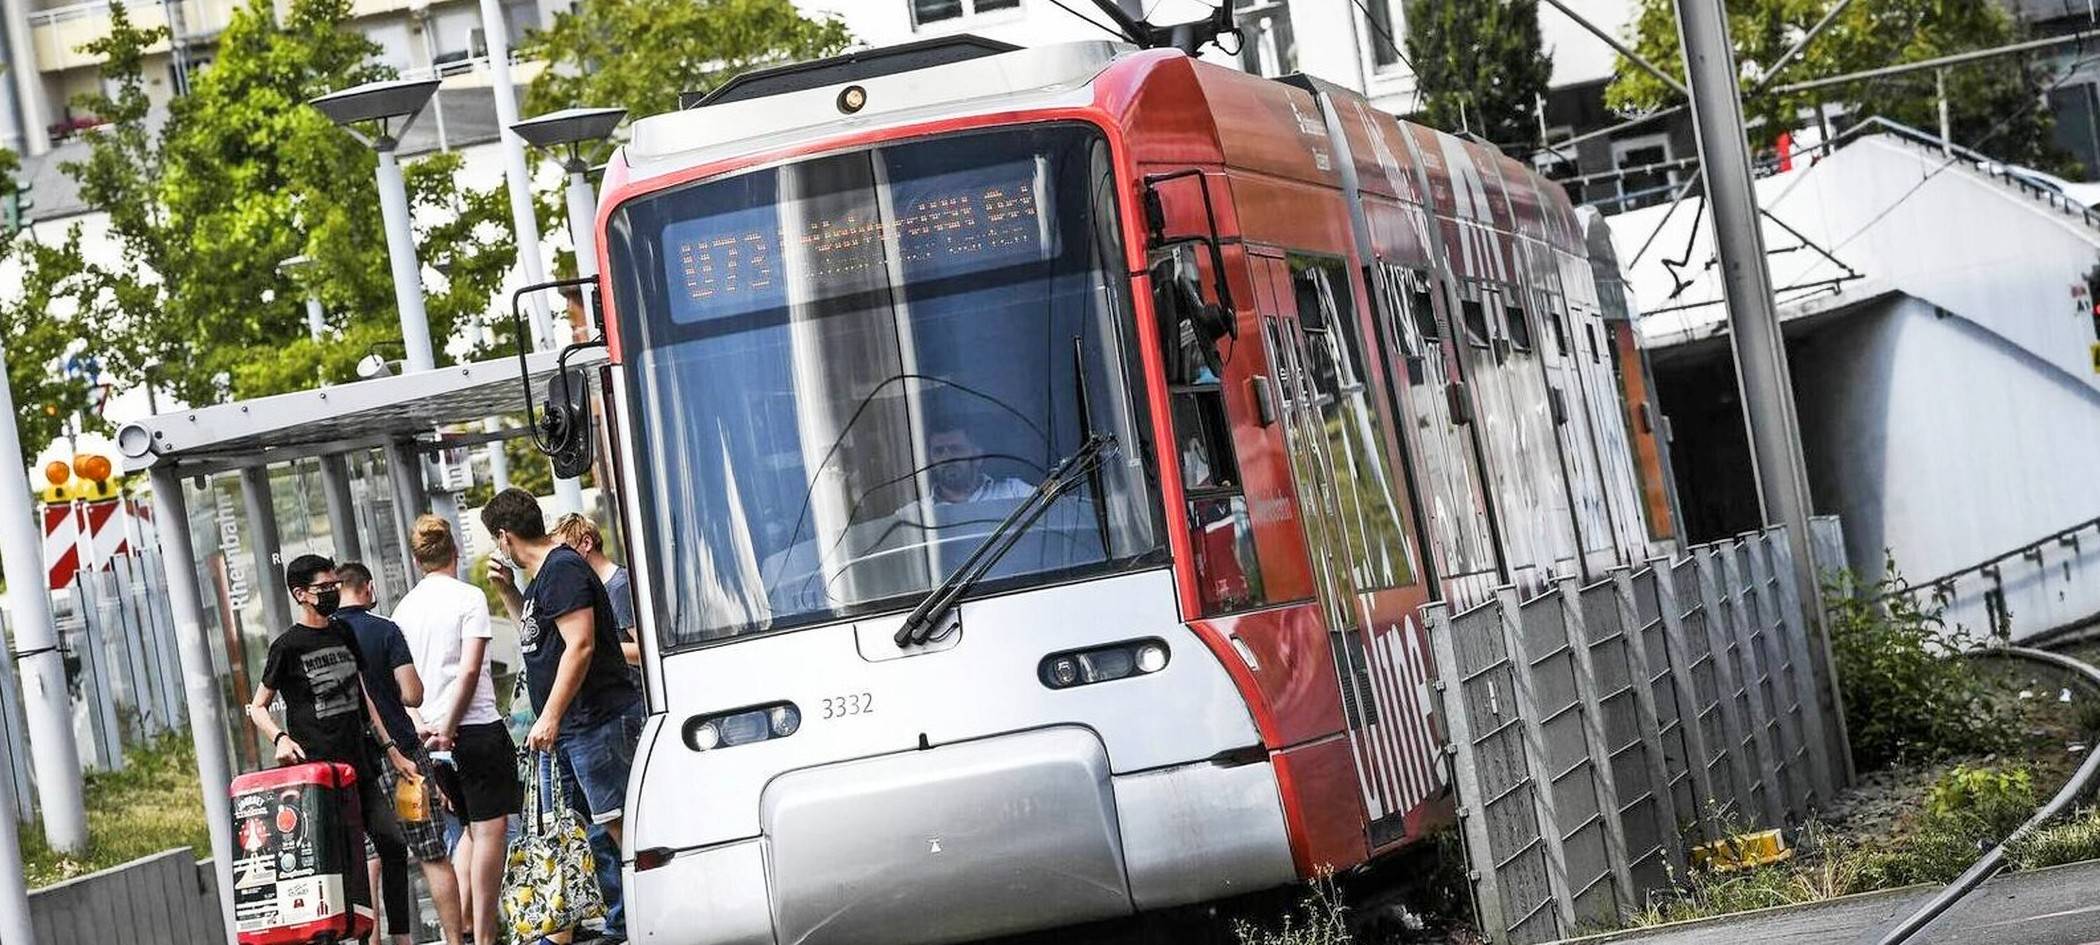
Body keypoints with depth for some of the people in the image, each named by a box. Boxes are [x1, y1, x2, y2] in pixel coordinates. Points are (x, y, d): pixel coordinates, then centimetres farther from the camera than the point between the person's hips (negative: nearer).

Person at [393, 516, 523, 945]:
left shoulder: (405, 608, 10)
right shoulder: (468, 597, -6)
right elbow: (469, 671, -14)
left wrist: (418, 726, 4)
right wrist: (449, 728, -11)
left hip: (429, 732, 6)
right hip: (476, 725, -6)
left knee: (472, 825, 19)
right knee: (490, 827, -3)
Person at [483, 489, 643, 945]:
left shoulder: (562, 570, -13)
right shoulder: (544, 573, 19)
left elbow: (580, 644, -21)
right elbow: (538, 633, 36)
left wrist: (550, 717, -22)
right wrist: (507, 591, 20)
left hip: (598, 720, -11)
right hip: (575, 727, 11)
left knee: (619, 824, -12)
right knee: (593, 826, 11)